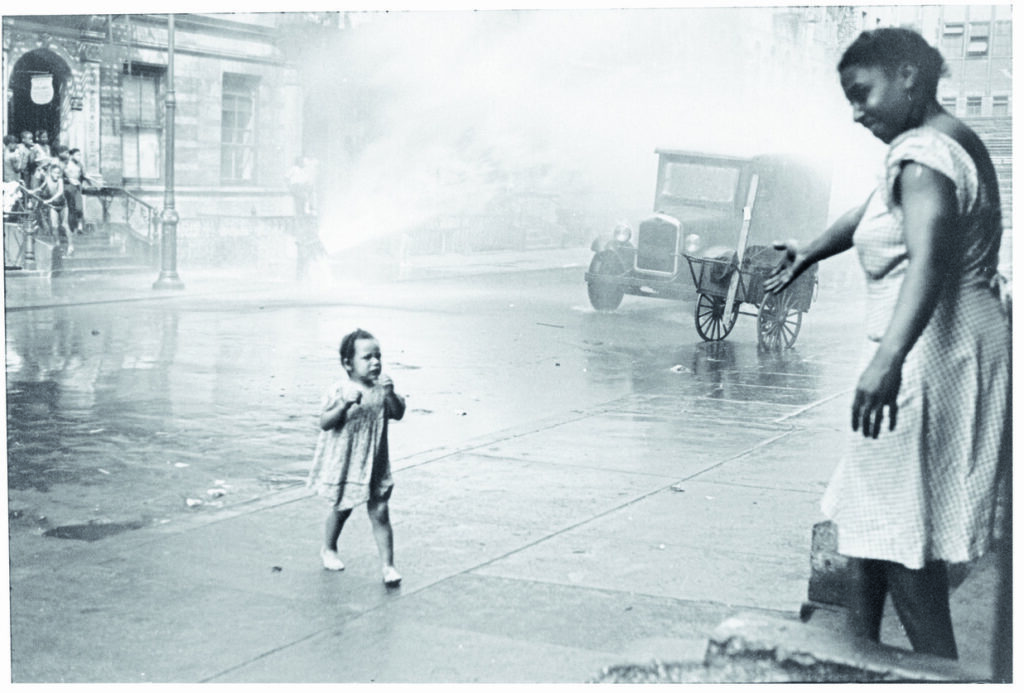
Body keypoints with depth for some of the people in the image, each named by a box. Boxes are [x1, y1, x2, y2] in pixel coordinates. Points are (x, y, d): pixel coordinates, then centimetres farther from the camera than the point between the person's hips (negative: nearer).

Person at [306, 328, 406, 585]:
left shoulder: (381, 388, -1)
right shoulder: (340, 390, -13)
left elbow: (398, 414, -4)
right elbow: (324, 423, -17)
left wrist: (391, 394, -21)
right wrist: (344, 405, -31)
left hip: (375, 464, 2)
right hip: (343, 463, -2)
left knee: (379, 513, 0)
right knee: (342, 509, 15)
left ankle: (387, 564, 4)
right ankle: (328, 550, 40)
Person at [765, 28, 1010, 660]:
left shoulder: (924, 152, -17)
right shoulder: (948, 143, 16)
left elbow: (930, 262, -33)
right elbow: (870, 215, 30)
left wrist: (889, 358, -44)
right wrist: (806, 255, 38)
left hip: (936, 351, -11)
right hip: (934, 352, 11)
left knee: (904, 533, -7)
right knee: (870, 514, 17)